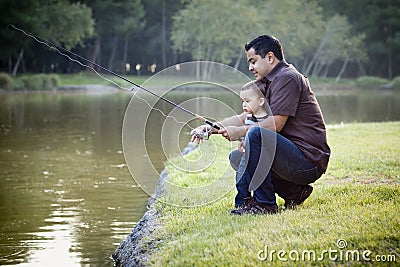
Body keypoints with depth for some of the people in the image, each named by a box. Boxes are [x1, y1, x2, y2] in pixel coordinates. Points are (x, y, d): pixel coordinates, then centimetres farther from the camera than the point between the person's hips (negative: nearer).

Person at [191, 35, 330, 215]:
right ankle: (294, 192, 10)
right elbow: (245, 117, 19)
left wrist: (241, 131, -13)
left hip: (309, 162, -11)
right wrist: (212, 128, 8)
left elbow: (276, 124, -19)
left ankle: (264, 204, -21)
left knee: (256, 134, -28)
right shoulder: (270, 83, 20)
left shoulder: (287, 78, -12)